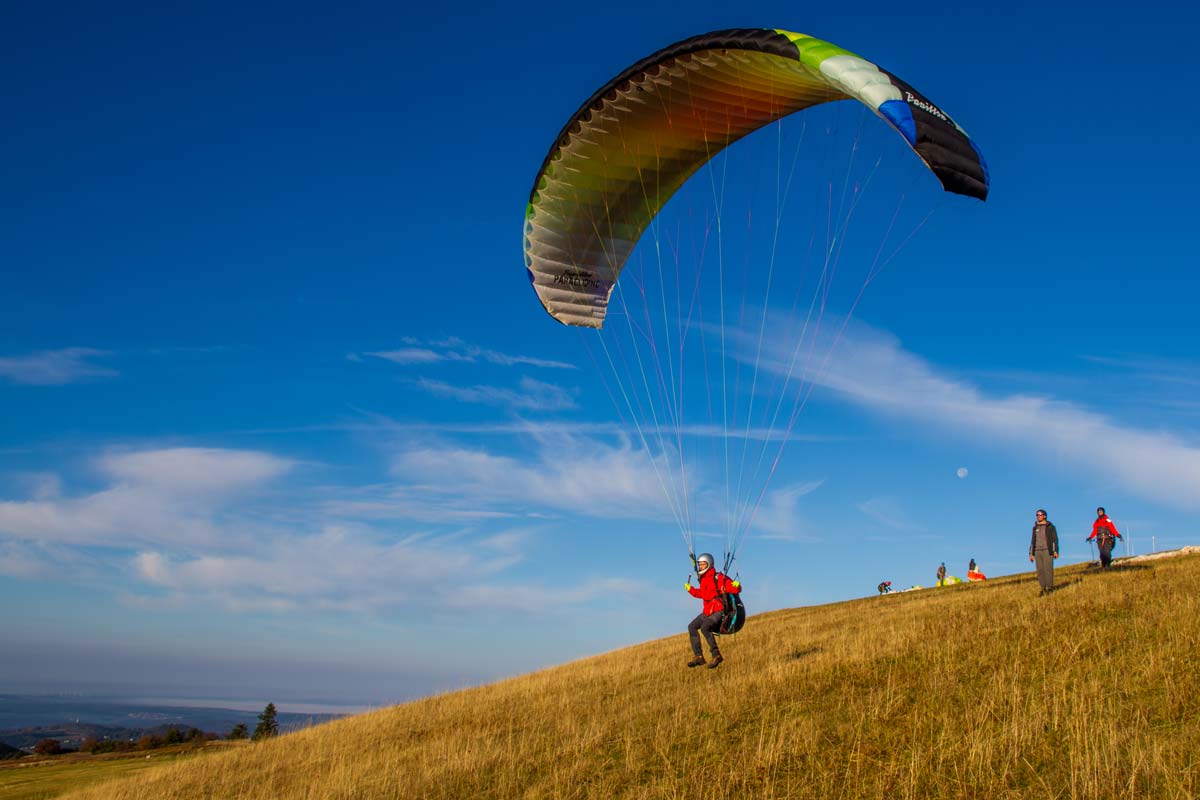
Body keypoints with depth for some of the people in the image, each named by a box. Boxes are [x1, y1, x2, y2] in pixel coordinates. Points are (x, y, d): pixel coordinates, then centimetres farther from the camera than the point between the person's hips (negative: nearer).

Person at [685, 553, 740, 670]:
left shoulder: (719, 578, -14)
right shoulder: (703, 579, 11)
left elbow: (735, 590, -19)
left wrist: (736, 586, -39)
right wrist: (690, 589, 22)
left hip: (719, 612, -9)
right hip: (707, 612, 9)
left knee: (705, 627, -30)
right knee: (692, 626, 4)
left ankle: (716, 655, -19)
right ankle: (698, 656, 5)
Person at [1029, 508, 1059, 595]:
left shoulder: (1050, 526, 0)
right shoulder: (1035, 528, 14)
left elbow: (1055, 539, -4)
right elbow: (1033, 541, 15)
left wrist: (1056, 551, -13)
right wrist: (1031, 554, 10)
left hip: (1048, 551, -4)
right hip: (1038, 551, 4)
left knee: (1048, 569, -10)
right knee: (1040, 571, 1)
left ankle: (1050, 589, -3)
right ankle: (1044, 589, 6)